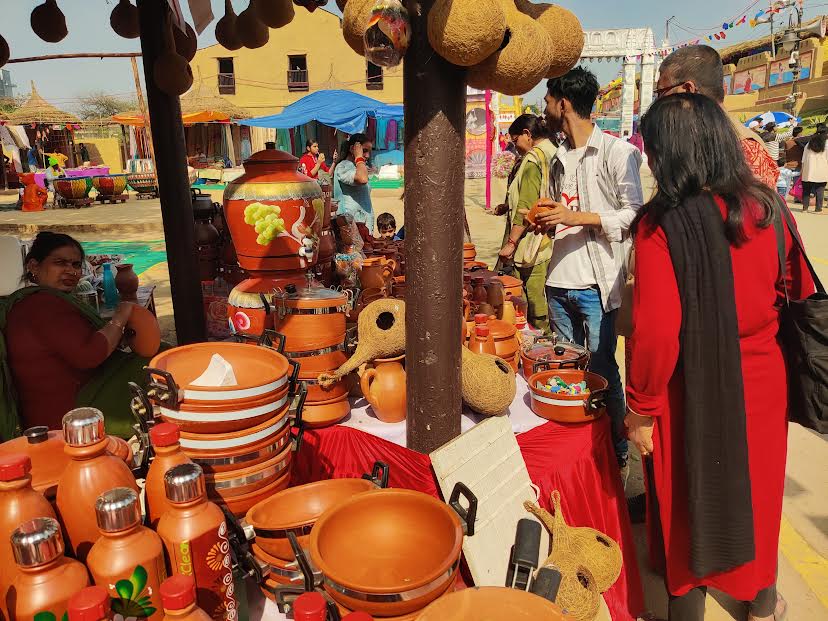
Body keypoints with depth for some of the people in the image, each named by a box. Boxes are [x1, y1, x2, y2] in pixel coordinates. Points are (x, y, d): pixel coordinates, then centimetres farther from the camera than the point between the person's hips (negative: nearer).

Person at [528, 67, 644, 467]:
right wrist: (548, 222, 4)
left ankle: (617, 452, 19)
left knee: (602, 371, 0)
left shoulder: (617, 152, -7)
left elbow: (634, 214, -11)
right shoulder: (559, 160, 16)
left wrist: (577, 217, -18)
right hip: (559, 281, 7)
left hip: (596, 283, -7)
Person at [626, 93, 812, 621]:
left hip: (695, 393, -5)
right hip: (761, 380, 5)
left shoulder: (662, 225, -22)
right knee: (755, 490, 26)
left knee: (691, 502, 16)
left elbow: (656, 334, -23)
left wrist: (641, 409, -13)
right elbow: (800, 292, 4)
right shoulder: (766, 207, -7)